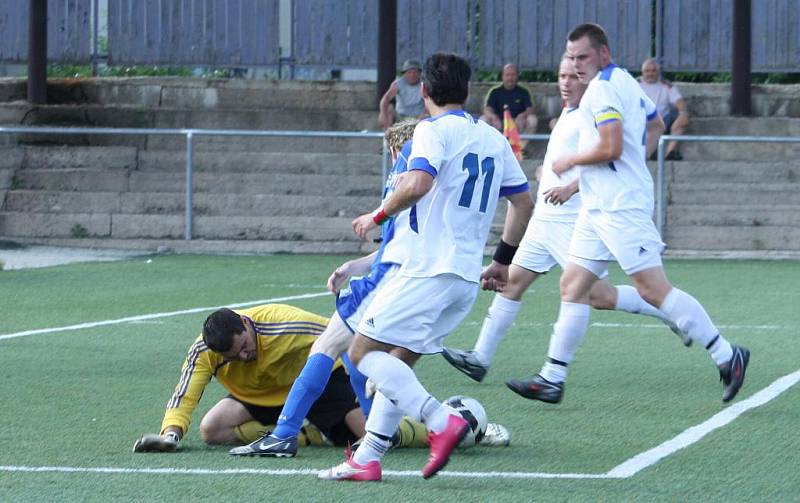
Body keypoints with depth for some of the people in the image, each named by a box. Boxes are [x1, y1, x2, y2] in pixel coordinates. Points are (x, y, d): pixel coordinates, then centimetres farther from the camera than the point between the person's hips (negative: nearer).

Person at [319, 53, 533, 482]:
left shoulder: (434, 130, -8)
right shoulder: (494, 139, 16)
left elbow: (418, 183, -25)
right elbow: (524, 203, 22)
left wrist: (379, 215, -9)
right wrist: (503, 260, 32)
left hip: (431, 270, -8)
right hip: (468, 277, 8)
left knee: (363, 352, -7)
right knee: (397, 364, 14)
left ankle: (441, 420, -22)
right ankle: (367, 459, 9)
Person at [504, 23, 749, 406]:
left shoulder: (603, 88, -14)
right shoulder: (624, 82, 18)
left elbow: (610, 147, -23)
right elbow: (656, 125, 32)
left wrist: (570, 161, -8)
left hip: (621, 206, -11)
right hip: (600, 206, 11)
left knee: (653, 289, -12)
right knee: (572, 286, 8)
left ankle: (727, 357, -7)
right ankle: (552, 379, 8)